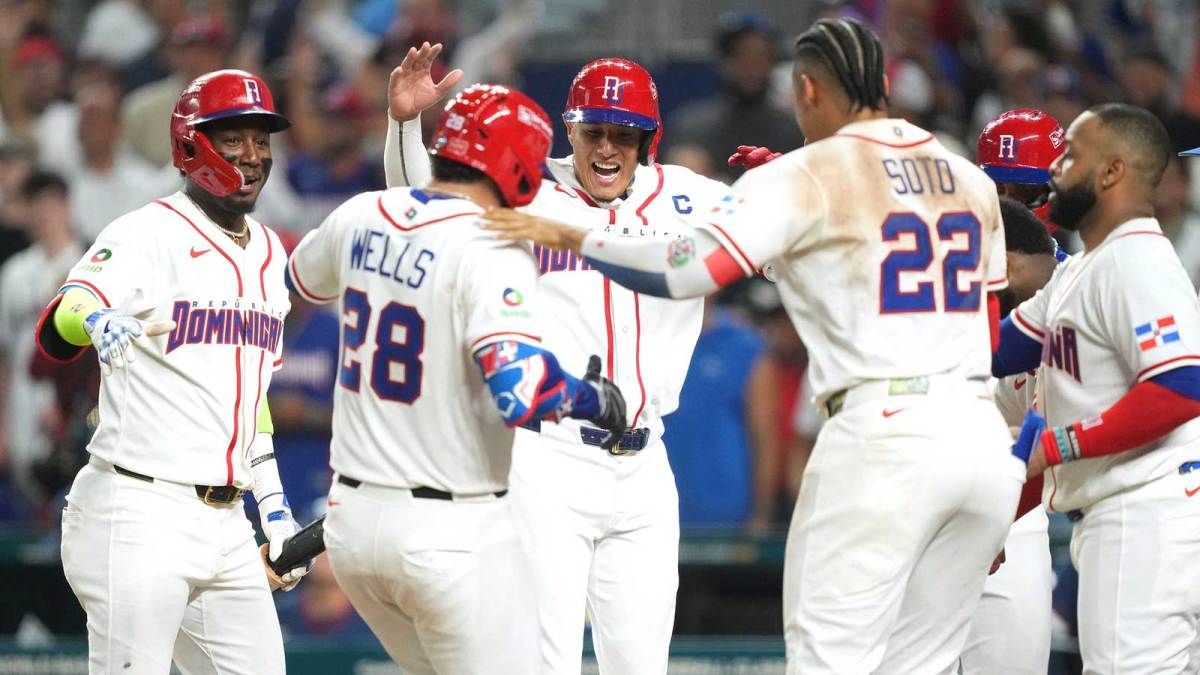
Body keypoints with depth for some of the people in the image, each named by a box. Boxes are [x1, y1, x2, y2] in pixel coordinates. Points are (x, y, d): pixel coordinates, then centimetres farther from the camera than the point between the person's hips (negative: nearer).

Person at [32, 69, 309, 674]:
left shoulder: (268, 254, 16)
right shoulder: (146, 235, -8)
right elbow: (56, 328, -26)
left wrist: (273, 504, 21)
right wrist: (97, 322, -49)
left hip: (226, 526, 8)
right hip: (138, 512, -8)